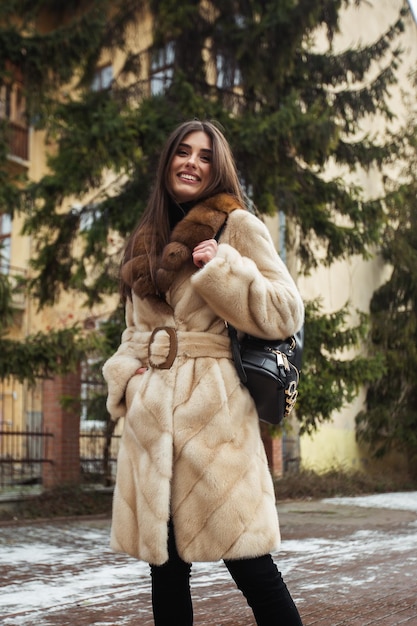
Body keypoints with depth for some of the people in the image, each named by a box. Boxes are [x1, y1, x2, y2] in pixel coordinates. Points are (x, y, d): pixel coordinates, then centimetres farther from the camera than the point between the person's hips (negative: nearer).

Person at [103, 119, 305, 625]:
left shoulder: (237, 226, 3)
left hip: (211, 410, -5)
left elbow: (286, 314, -4)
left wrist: (222, 266, -14)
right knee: (164, 564, 10)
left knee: (250, 565, -4)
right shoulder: (147, 239, 19)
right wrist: (125, 376, 3)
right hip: (152, 414, 6)